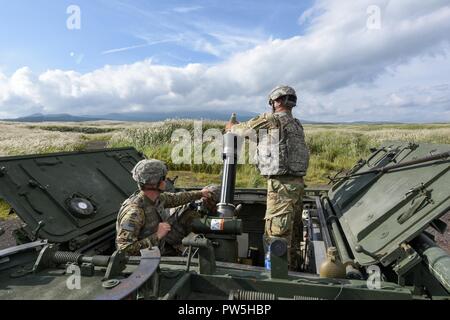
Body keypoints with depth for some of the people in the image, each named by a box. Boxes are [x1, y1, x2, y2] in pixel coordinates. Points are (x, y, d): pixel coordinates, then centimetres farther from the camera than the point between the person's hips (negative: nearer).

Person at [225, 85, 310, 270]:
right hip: (297, 182, 9)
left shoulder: (271, 119, -8)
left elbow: (244, 130, 3)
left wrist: (231, 127, 25)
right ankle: (292, 267, 32)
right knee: (293, 230, 18)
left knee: (276, 234, -3)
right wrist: (238, 127, 30)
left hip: (281, 184, -9)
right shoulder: (296, 125, 16)